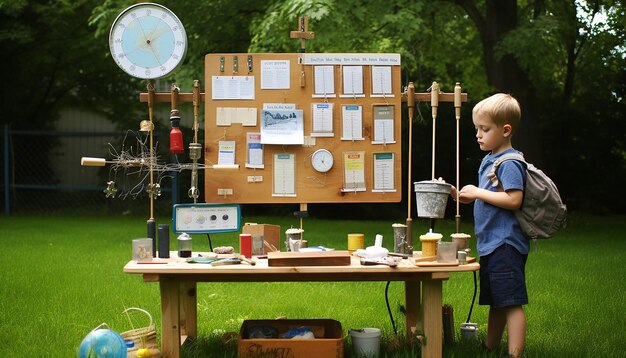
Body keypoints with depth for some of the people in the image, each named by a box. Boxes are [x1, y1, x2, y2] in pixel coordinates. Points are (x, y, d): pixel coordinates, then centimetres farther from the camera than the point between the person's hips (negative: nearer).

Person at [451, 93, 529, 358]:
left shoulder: (510, 163, -13)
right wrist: (462, 196, 9)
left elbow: (514, 200, -24)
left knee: (511, 303, -8)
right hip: (490, 244, 10)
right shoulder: (489, 161, 15)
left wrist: (479, 192, -16)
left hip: (505, 244, -10)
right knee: (496, 303, 17)